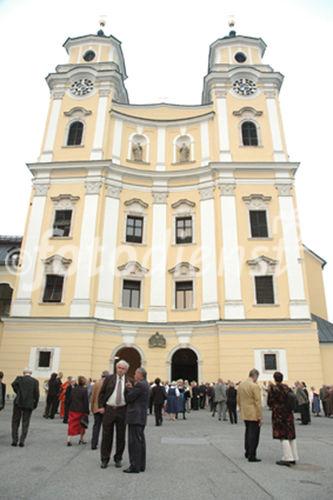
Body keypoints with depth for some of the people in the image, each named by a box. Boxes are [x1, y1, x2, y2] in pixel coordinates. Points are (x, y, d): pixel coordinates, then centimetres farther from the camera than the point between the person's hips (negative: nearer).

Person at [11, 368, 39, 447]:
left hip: (18, 403, 0)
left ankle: (14, 440, 12)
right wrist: (35, 404, 3)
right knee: (25, 423, 10)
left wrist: (18, 392, -5)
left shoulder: (19, 378, 1)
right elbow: (36, 394, -5)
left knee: (15, 422, 13)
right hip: (29, 404, 0)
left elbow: (13, 384, -19)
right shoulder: (35, 381, 1)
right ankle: (22, 441, 5)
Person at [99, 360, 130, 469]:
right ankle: (104, 459, 20)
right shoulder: (109, 378, 1)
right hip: (108, 409, 0)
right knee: (107, 435, 7)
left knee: (121, 436, 9)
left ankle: (118, 459, 24)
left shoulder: (129, 382, 2)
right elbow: (102, 393, 5)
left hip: (122, 411, 1)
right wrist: (101, 406, -2)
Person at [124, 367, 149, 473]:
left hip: (135, 417, -10)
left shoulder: (139, 385, -18)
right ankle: (141, 465, 22)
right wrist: (131, 388, 3)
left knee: (134, 441, -4)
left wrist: (129, 388, 0)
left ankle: (134, 466, 2)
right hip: (141, 417, 10)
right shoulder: (145, 384, 14)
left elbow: (129, 398, -16)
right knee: (140, 441, 14)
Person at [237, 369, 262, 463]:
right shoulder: (255, 386, -18)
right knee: (253, 435, 2)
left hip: (245, 414, 7)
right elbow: (258, 402, -17)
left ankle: (247, 453, 31)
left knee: (248, 432, 21)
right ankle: (251, 456, 6)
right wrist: (260, 417, -11)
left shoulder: (241, 385, 6)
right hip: (254, 415, -7)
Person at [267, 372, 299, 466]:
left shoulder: (272, 389, -14)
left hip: (278, 414, -6)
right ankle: (294, 458, 20)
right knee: (291, 436, 13)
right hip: (288, 413, 6)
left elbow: (269, 402, -10)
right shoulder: (287, 388, 1)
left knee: (283, 437, -1)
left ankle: (287, 458, -2)